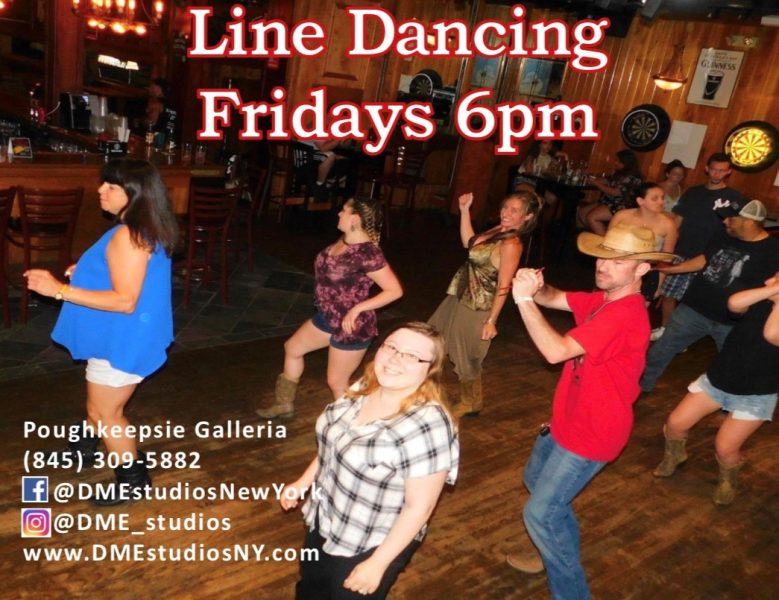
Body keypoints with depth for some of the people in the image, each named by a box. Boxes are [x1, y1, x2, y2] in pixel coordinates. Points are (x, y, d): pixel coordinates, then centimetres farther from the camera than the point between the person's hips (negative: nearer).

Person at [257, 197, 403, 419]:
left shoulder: (367, 252, -27)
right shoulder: (344, 240, -1)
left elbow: (395, 290, -26)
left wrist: (358, 308, -27)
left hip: (351, 327, -10)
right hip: (328, 317, 10)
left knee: (336, 383, 5)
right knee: (292, 348, 24)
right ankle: (285, 404, 44)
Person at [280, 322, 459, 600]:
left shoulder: (429, 425, -32)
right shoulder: (364, 388, -8)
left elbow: (419, 507, -25)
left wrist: (377, 564, -19)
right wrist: (304, 481, 13)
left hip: (371, 546, -7)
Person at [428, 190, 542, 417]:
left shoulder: (511, 244, -24)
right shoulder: (500, 230, 2)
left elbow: (504, 286, -23)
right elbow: (469, 242, 16)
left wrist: (491, 320, -21)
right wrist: (465, 211, 9)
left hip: (477, 305, -9)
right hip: (461, 295, 10)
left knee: (467, 356, 9)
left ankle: (471, 403, 34)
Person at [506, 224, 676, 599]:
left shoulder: (625, 315, -30)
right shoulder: (603, 300, 1)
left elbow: (556, 351, -36)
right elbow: (553, 299, 0)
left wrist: (523, 299, -32)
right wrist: (535, 288, -23)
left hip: (592, 433, -10)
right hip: (569, 420, 10)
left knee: (540, 512, -7)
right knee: (535, 480, 27)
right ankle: (559, 554, 48)